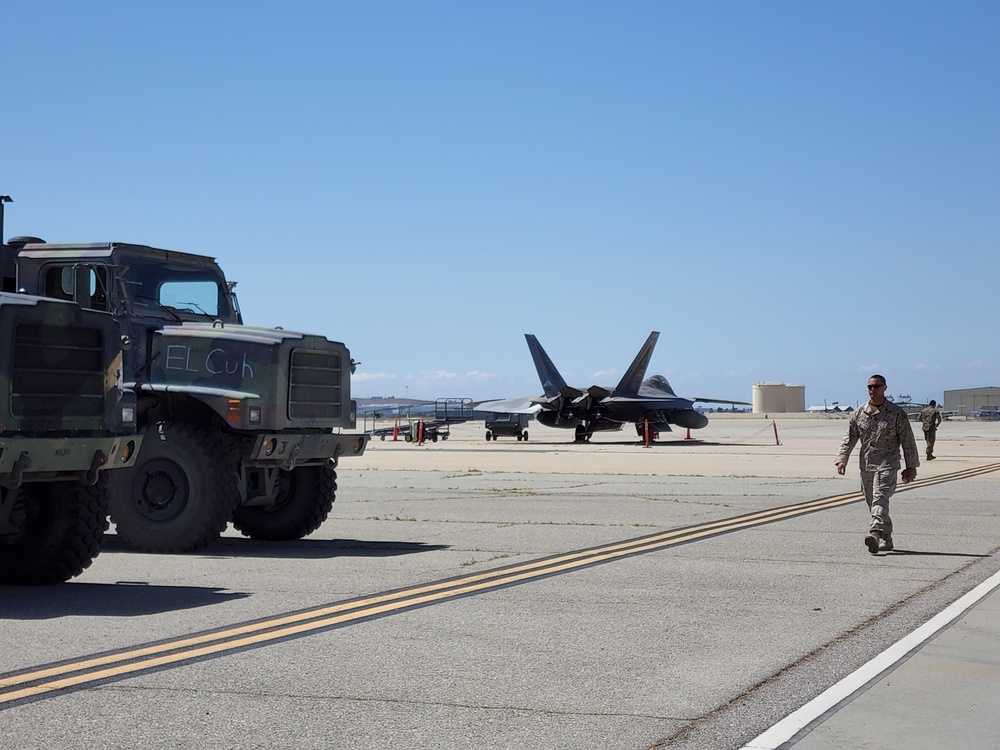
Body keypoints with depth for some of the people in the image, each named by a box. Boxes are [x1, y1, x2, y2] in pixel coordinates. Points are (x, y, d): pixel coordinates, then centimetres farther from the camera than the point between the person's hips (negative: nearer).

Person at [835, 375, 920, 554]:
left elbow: (908, 441, 2)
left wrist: (911, 467, 1)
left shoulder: (896, 413, -1)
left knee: (880, 499, -20)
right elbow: (849, 438, 10)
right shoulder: (858, 413, 9)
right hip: (865, 465, 5)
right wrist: (842, 459, -4)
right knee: (872, 503, 10)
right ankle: (886, 539, 21)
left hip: (887, 464, -5)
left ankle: (875, 533, -34)